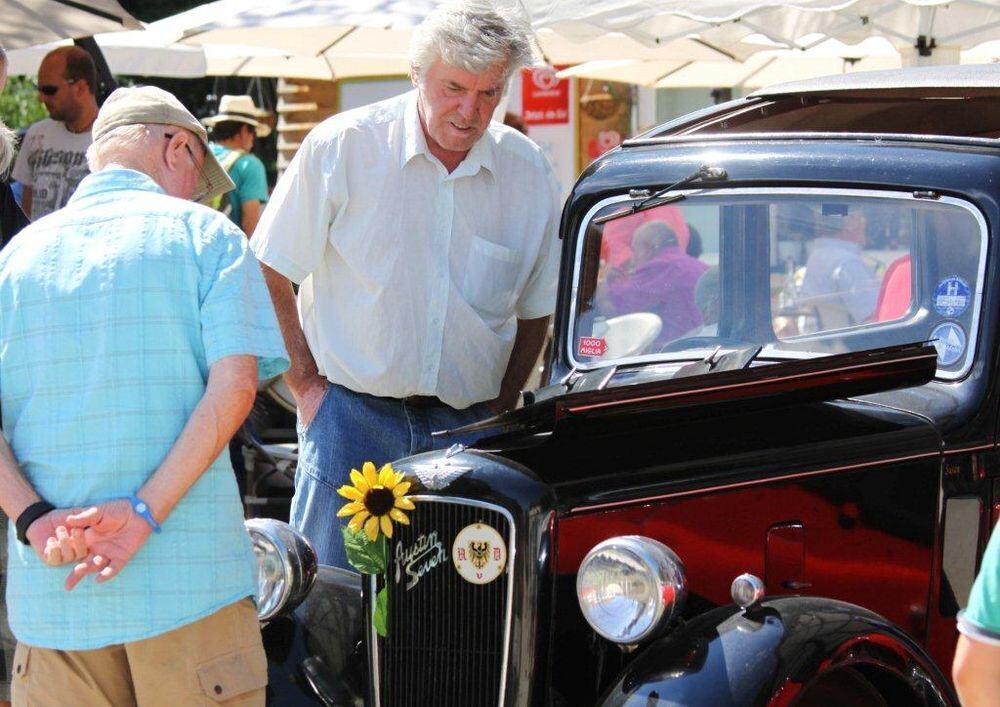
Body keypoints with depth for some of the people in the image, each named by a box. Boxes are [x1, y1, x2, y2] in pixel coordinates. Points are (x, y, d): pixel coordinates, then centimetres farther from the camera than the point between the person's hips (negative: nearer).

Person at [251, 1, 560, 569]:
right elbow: (268, 273, 0)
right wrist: (306, 382, -3)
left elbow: (538, 306, 16)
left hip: (470, 428, 3)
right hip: (353, 413, -2)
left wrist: (503, 404, 8)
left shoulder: (530, 172, 4)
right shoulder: (340, 148, -5)